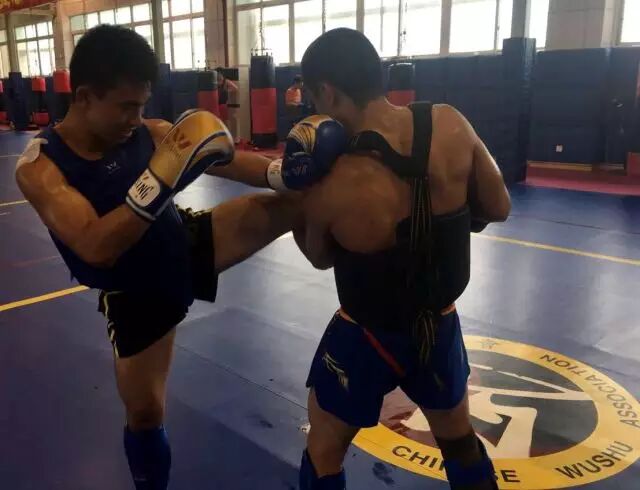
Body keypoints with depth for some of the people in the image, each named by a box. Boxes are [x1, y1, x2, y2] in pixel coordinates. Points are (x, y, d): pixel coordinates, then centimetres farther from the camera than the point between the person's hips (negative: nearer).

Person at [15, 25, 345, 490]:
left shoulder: (149, 133, -11)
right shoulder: (39, 167, -21)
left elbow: (227, 159, -11)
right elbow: (96, 248, -35)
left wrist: (282, 170, -31)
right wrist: (161, 178, -42)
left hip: (189, 244, 2)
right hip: (137, 297, -2)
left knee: (293, 203, -19)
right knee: (144, 412, 13)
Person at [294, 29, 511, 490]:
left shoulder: (330, 187, -27)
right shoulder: (451, 124, -18)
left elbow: (320, 257, -5)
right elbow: (497, 209, -3)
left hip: (367, 337, -4)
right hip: (440, 325, 4)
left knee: (324, 452, 21)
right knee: (460, 439, 30)